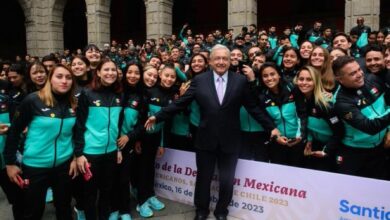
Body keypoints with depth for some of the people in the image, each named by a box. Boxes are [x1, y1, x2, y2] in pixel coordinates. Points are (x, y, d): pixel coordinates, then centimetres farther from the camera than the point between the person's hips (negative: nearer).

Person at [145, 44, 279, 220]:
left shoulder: (240, 81, -2)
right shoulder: (199, 80, -1)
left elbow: (253, 107, 2)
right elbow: (180, 103, -1)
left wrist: (270, 127, 2)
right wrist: (158, 116, -4)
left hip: (230, 141, 0)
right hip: (206, 140, 0)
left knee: (226, 180, 13)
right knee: (203, 178, 15)